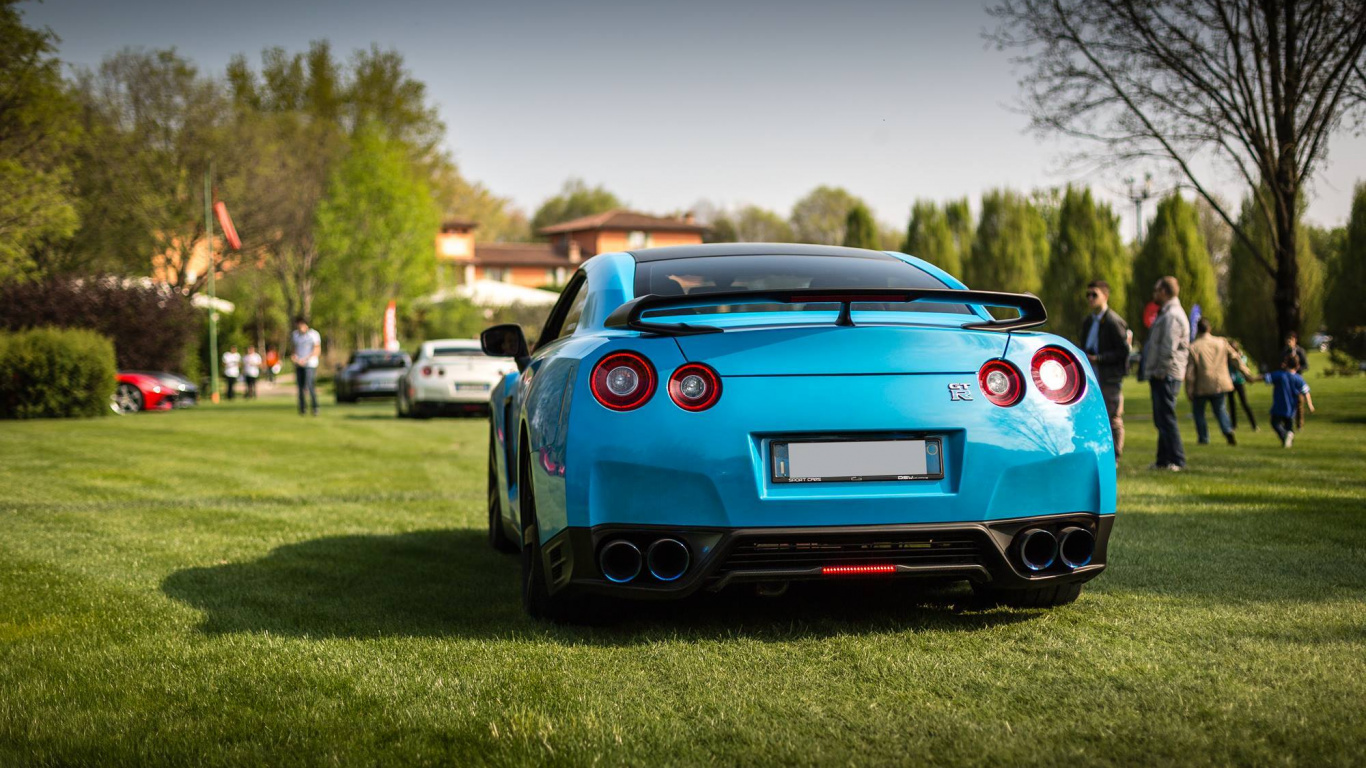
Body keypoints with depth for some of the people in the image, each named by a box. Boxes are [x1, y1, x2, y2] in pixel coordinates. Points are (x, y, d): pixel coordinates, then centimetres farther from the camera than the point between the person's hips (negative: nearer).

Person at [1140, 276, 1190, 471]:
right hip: (1160, 376, 11)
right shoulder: (1166, 313, 20)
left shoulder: (1172, 315, -14)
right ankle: (1163, 460, 20)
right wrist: (1152, 374, 20)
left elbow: (1169, 347, -22)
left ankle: (1177, 460, -11)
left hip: (1166, 375, -11)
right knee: (1161, 418, 14)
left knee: (1166, 417, -11)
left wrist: (1161, 371, -17)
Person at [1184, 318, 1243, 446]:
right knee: (1220, 409, 17)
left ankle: (1204, 438, 10)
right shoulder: (1222, 342, 1)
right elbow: (1235, 359, 7)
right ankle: (1228, 431, -6)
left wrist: (1189, 392, -2)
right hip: (1220, 385, 3)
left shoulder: (1193, 347, -9)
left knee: (1198, 411, 15)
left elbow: (1190, 372, -9)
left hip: (1201, 387, -3)